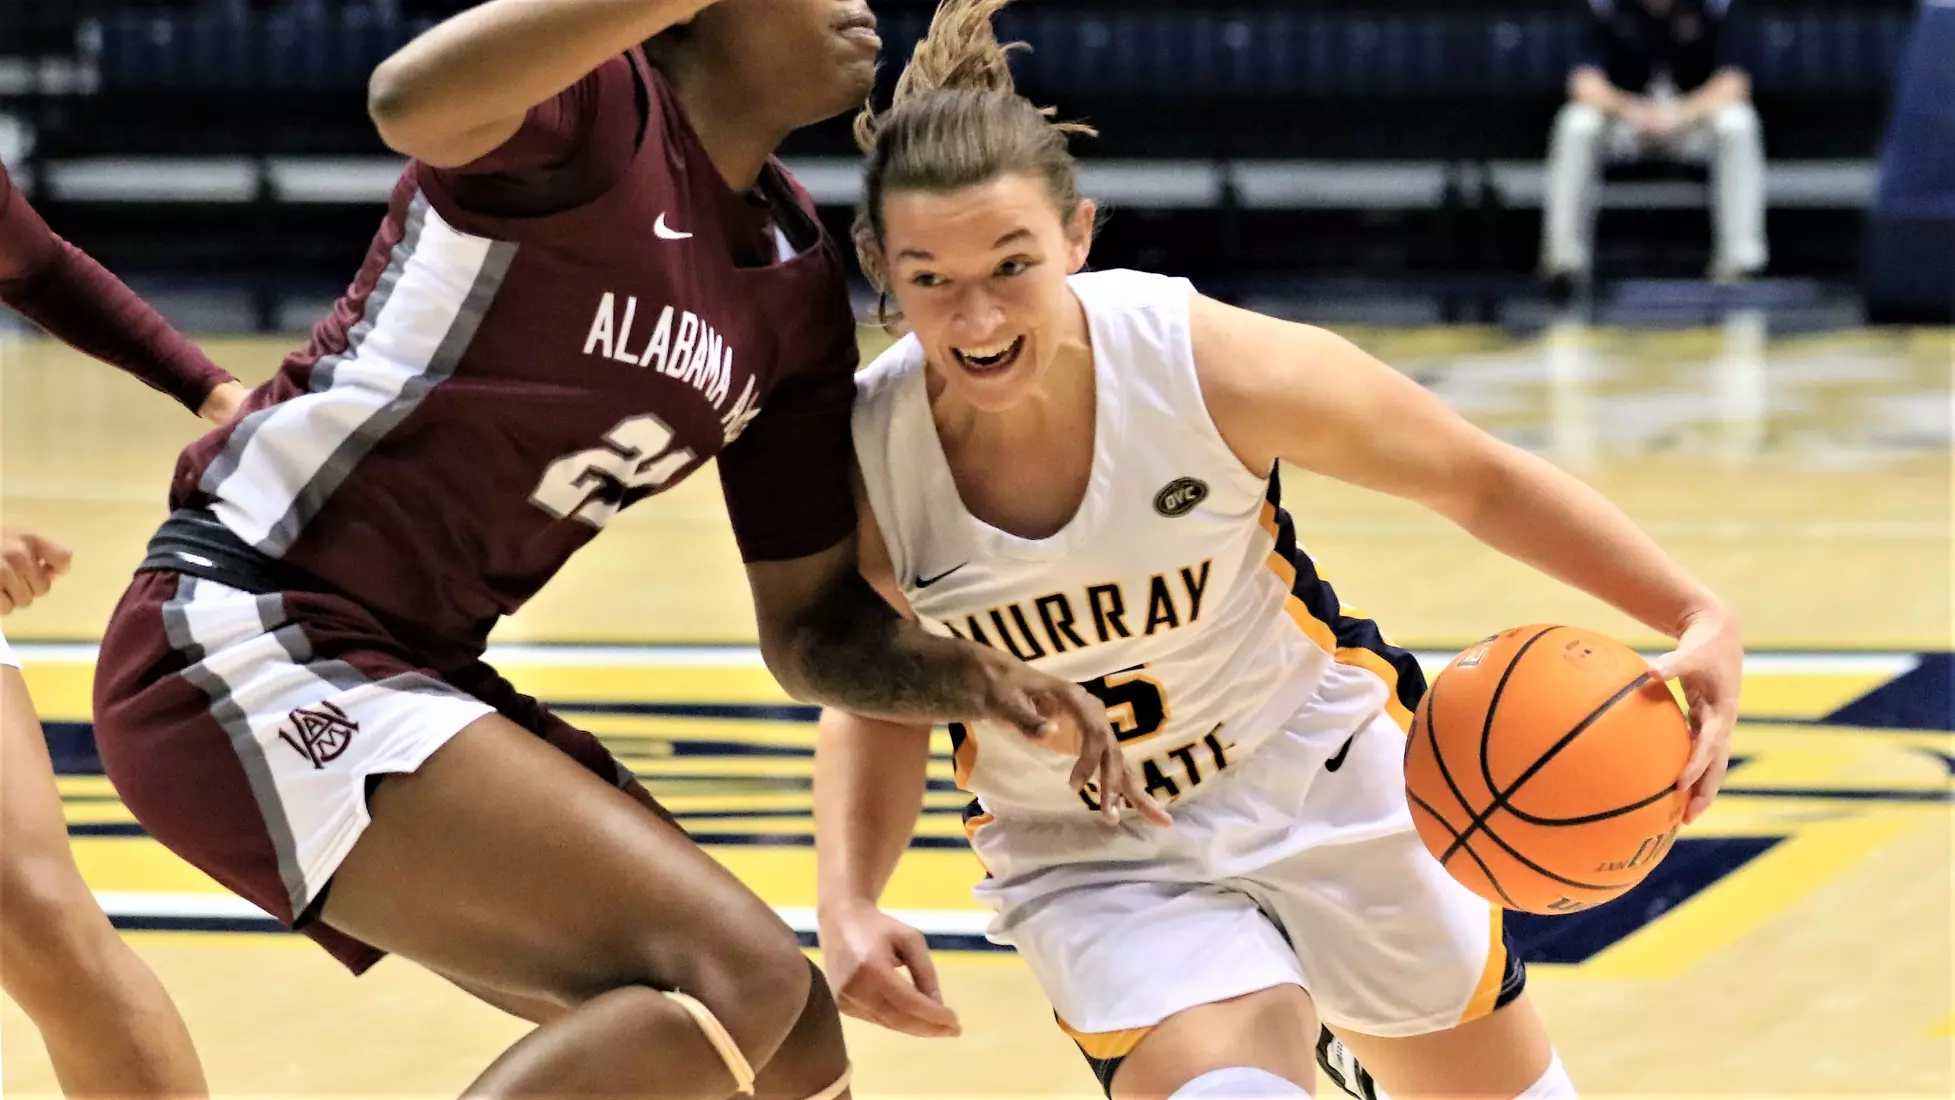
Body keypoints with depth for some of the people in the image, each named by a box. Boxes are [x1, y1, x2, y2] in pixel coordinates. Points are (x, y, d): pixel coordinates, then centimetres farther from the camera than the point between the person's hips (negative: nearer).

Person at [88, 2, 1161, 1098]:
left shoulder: (797, 280, 10)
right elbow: (413, 100, -39)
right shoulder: (595, 107, -14)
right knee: (741, 978, -21)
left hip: (414, 671, 9)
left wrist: (982, 679, -5)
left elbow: (814, 626, 14)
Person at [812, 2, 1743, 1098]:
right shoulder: (861, 455, -21)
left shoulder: (1214, 365, -27)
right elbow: (876, 700, -3)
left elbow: (1479, 479, -13)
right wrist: (849, 906, -19)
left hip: (1321, 782, 0)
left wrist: (1699, 618, -21)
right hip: (1091, 860, 0)